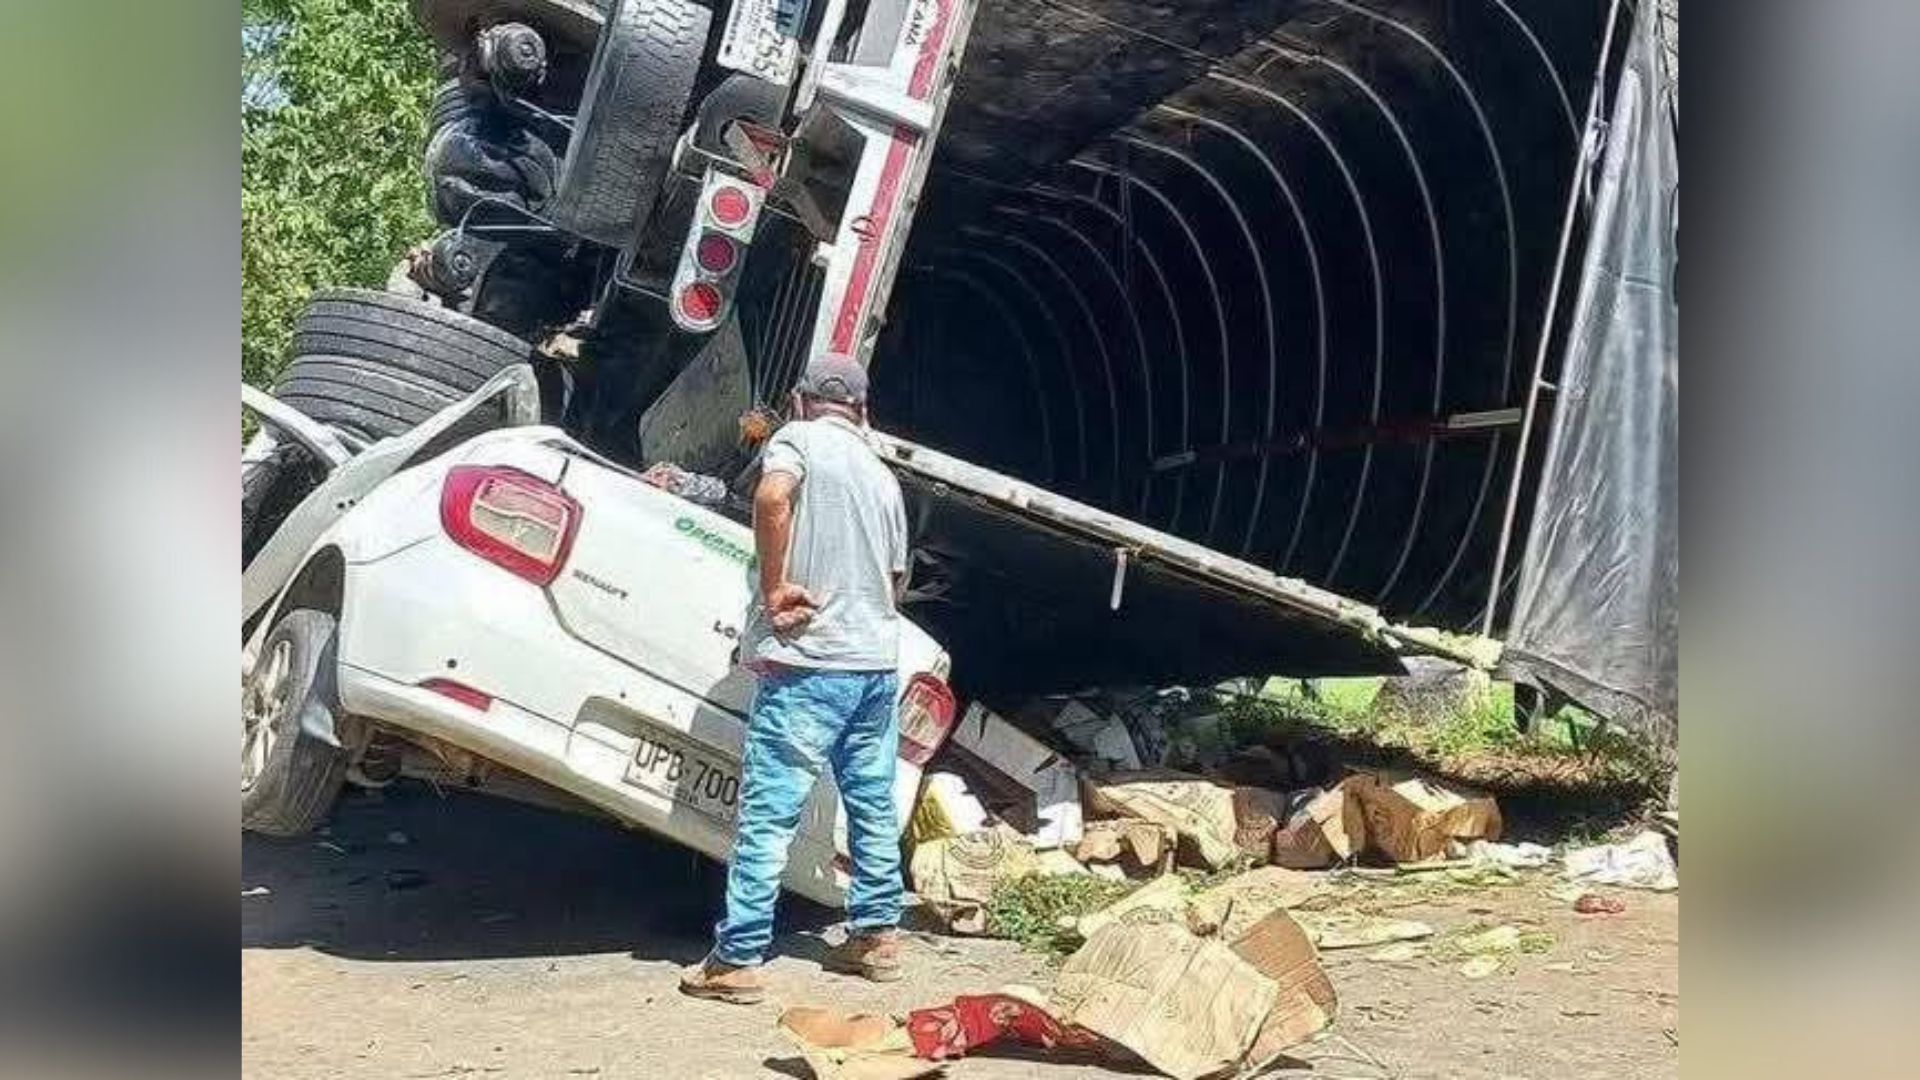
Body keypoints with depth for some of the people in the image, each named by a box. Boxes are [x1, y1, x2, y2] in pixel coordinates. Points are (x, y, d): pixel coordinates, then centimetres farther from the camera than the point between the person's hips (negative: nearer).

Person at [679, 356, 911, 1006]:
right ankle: (876, 934, 26)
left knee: (768, 812, -5)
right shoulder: (883, 477, 18)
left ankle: (737, 959, -4)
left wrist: (774, 588, -16)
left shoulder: (798, 439, -1)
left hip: (808, 664, -7)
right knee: (874, 805, 17)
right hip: (877, 661, 7)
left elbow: (772, 496, -24)